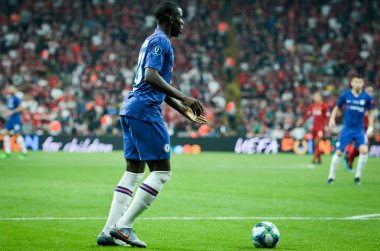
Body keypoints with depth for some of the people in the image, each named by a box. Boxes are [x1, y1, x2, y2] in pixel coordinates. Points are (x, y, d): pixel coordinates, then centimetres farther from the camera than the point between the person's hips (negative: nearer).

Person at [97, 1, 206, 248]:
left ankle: (109, 231, 5)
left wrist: (185, 111, 29)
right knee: (162, 172, -7)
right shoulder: (160, 41, -8)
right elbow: (151, 76, -22)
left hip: (130, 110, 10)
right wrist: (184, 98, -23)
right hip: (145, 110, -10)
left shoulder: (153, 41, 24)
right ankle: (123, 226, -11)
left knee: (134, 172, 10)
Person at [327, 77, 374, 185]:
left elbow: (370, 112, 9)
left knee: (364, 150, -20)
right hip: (347, 129, 0)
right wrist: (332, 119, -3)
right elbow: (337, 107, 10)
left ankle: (358, 175, -3)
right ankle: (331, 176, 11)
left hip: (360, 129, 0)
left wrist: (370, 127, 2)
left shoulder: (367, 97, -3)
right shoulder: (345, 95, -4)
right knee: (338, 152, -6)